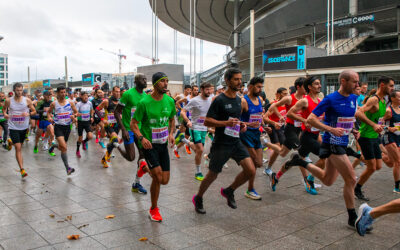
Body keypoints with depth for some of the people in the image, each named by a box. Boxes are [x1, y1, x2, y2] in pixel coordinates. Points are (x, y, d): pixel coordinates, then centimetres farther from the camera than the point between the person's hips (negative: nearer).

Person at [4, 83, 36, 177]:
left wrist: (28, 114, -17)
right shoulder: (8, 101, -4)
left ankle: (11, 142, 56)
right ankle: (22, 169, -9)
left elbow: (34, 111, 3)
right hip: (13, 127, -2)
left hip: (24, 127, 2)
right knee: (18, 148, -10)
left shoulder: (27, 100, -5)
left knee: (19, 146, 21)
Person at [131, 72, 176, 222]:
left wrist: (171, 133, 0)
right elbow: (133, 124, -8)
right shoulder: (144, 102, -12)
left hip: (163, 144, 5)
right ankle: (154, 210, 9)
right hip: (149, 144, -5)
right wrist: (141, 138, -24)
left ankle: (147, 168, 32)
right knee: (158, 178, -11)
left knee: (165, 181, 3)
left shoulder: (170, 101, 2)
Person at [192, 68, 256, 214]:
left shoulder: (239, 100, 10)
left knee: (251, 170, -7)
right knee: (212, 175, 6)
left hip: (236, 142, 6)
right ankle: (198, 198, 33)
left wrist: (241, 125, 5)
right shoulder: (219, 100, -12)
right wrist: (226, 123, -26)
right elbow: (207, 121, -14)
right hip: (221, 144, -6)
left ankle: (229, 191, 17)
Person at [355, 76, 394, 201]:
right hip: (366, 137, -9)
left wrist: (380, 125, 15)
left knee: (378, 166, 10)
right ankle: (357, 189, 14)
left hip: (375, 137, 9)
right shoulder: (373, 99, -18)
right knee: (372, 167, -4)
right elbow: (358, 113, -33)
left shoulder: (383, 100, 12)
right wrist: (373, 125, -37)